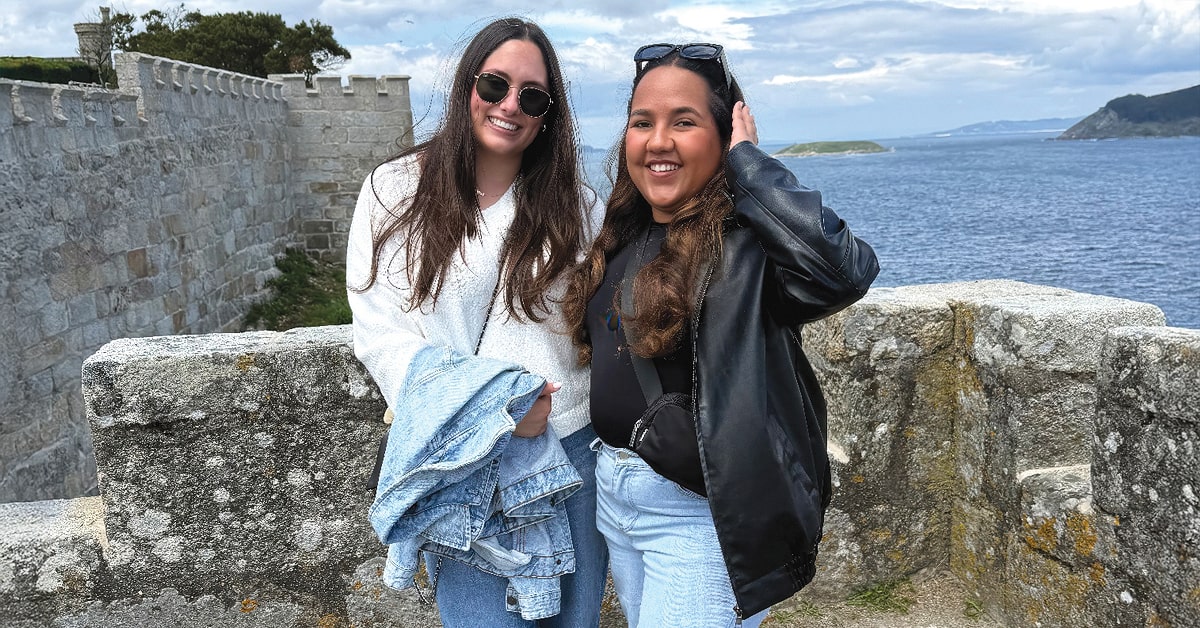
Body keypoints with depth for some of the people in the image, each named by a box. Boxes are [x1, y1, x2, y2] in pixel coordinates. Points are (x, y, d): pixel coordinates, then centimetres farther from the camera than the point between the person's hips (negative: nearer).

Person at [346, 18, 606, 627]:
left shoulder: (574, 204, 5)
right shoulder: (396, 191, -1)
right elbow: (379, 328, -6)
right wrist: (487, 410, -17)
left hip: (570, 446, 3)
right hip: (460, 462, -2)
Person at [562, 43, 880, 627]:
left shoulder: (746, 244, -18)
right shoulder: (624, 236, 5)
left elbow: (844, 268, -39)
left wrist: (747, 159, -27)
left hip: (700, 512, -8)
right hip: (612, 489, 8)